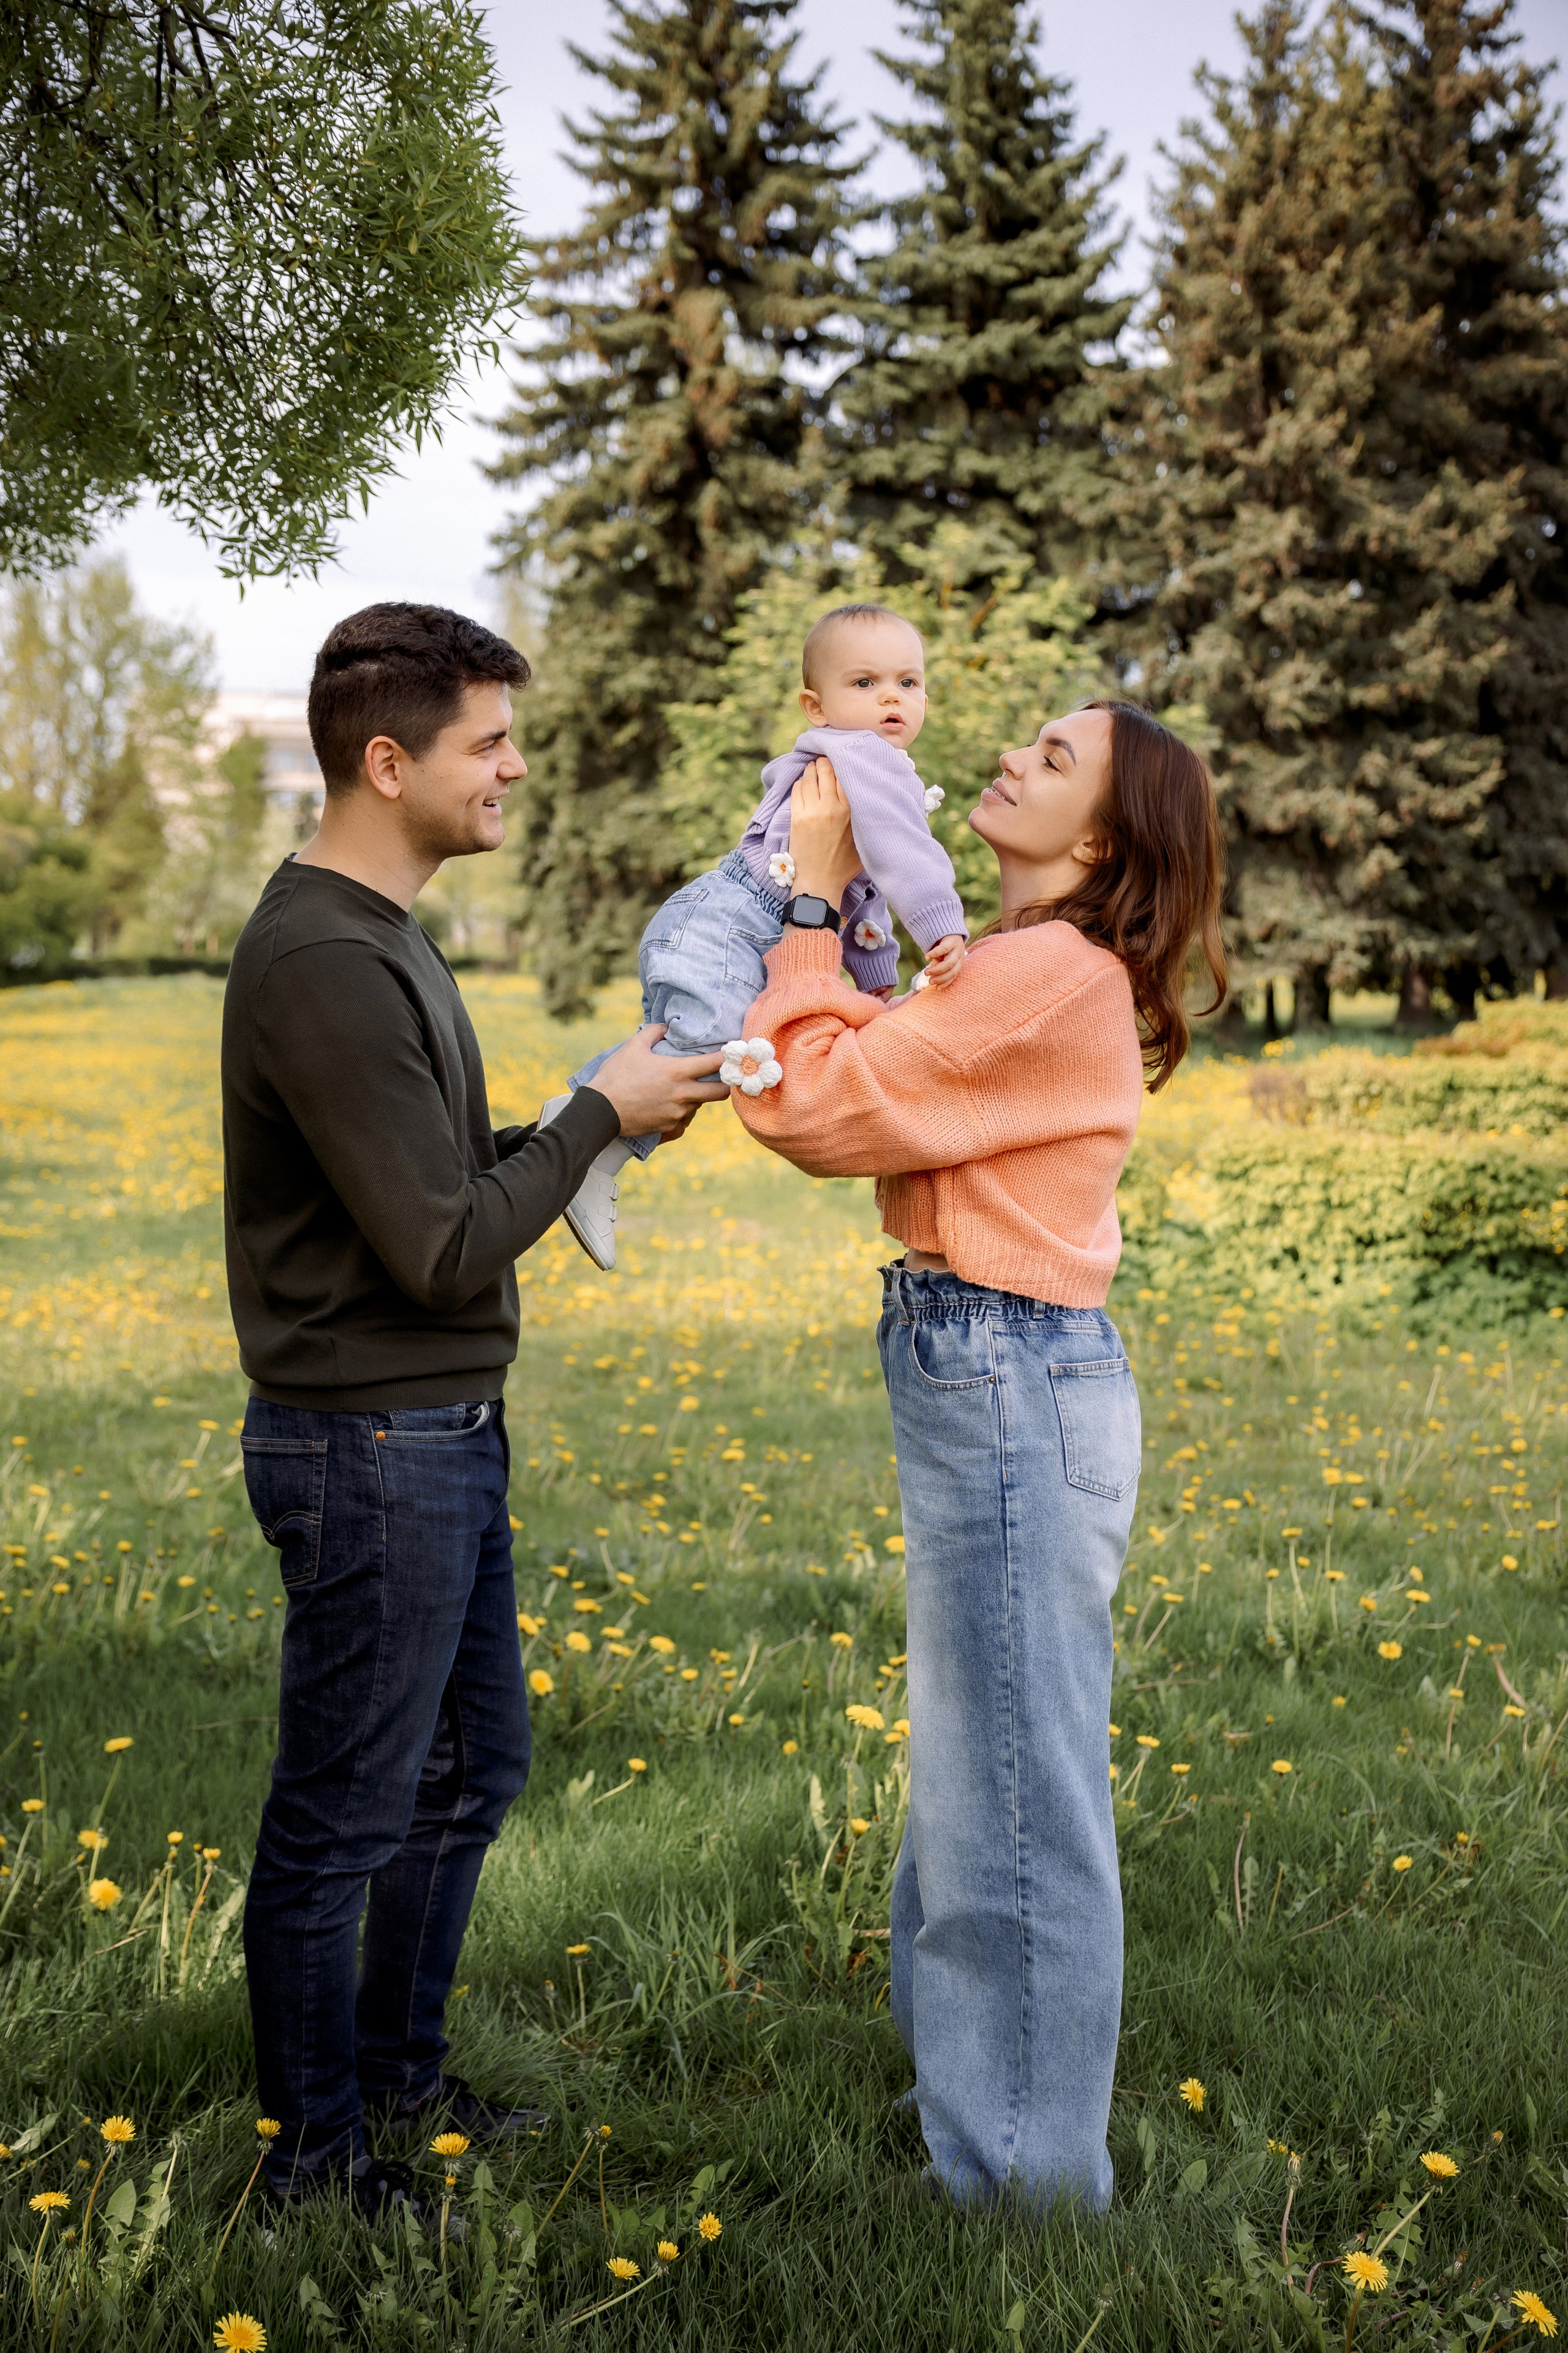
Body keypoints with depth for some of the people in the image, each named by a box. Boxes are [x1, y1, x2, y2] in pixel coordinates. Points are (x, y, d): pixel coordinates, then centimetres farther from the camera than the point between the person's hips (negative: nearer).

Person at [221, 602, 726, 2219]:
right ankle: (311, 2158, 23)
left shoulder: (376, 936, 11)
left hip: (444, 1436, 10)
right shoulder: (323, 968, -22)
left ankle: (400, 2078, 38)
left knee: (472, 1769, 21)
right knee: (344, 1822, 5)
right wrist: (600, 1113, -13)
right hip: (371, 1453, -10)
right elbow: (447, 1253, -23)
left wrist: (583, 1122, 3)